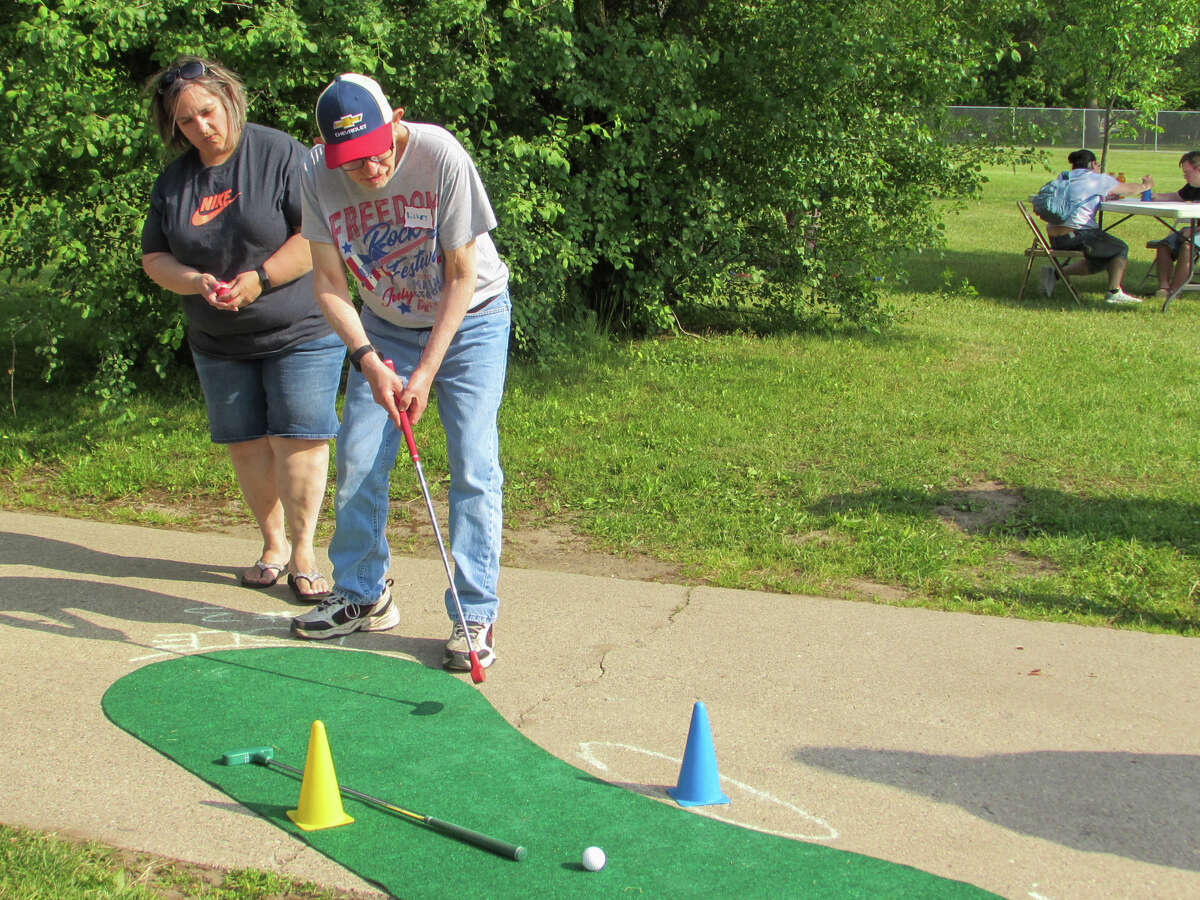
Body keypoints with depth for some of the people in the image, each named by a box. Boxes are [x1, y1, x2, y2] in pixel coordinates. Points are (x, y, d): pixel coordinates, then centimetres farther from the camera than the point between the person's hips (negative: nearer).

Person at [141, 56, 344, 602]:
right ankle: (273, 544, 23)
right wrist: (196, 282, -10)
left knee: (298, 441, -7)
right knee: (246, 446, 7)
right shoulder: (173, 182, 8)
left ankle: (302, 553, 5)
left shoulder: (281, 154, -9)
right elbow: (154, 257, 11)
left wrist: (259, 279, -20)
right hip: (218, 343, 5)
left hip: (298, 332, -5)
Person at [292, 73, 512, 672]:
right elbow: (329, 282, -11)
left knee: (472, 464, -11)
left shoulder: (441, 157, -27)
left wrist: (427, 371, -22)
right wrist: (367, 359, -24)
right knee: (357, 459, -1)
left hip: (468, 319, -3)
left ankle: (474, 615, -3)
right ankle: (362, 596, 18)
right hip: (385, 329, 4)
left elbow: (461, 277, -20)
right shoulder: (317, 175, -17)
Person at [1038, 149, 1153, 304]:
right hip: (1075, 236, -7)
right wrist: (1146, 186, 35)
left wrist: (1109, 196, 41)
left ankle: (1055, 273, 13)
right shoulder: (1099, 179, 0)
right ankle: (1114, 291, 3)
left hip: (1054, 238, 7)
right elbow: (1129, 189, 15)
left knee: (1098, 261, 24)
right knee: (1121, 249, 11)